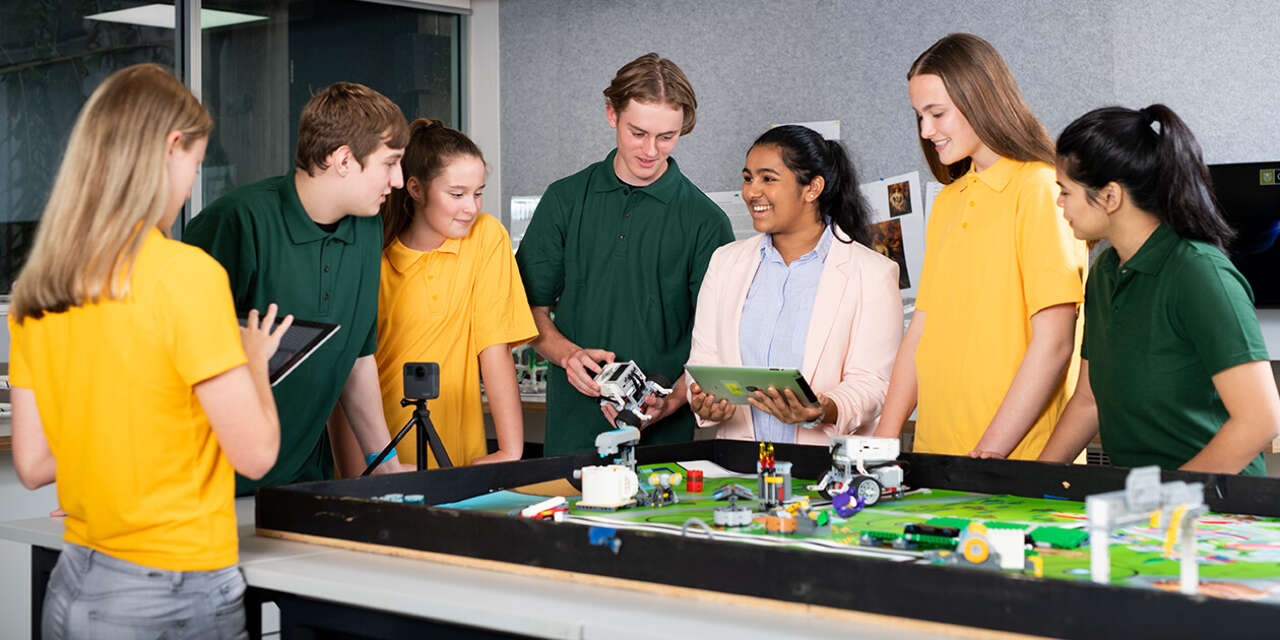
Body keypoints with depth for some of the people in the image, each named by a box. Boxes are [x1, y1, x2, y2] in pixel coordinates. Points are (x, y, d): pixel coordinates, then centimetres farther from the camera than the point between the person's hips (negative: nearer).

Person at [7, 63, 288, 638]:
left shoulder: (34, 288, 2)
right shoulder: (186, 273, -18)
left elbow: (32, 465, 6)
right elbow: (255, 453, -15)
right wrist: (255, 361, 3)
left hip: (71, 588, 6)